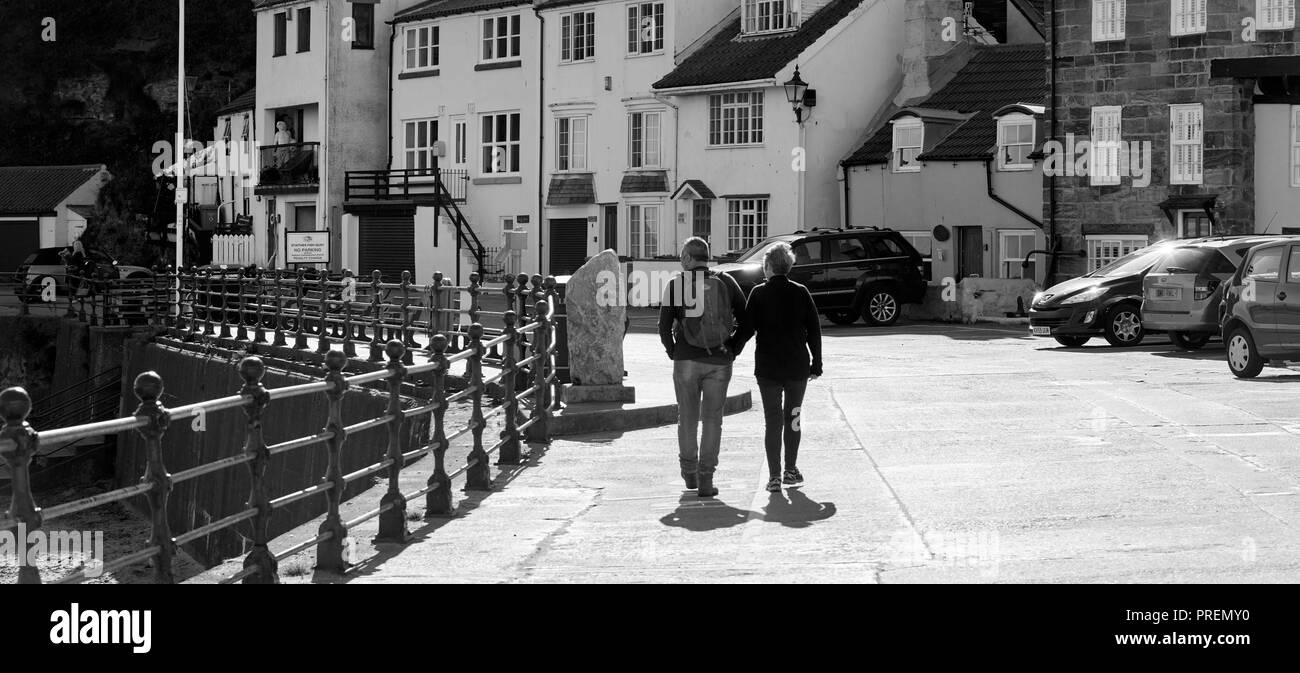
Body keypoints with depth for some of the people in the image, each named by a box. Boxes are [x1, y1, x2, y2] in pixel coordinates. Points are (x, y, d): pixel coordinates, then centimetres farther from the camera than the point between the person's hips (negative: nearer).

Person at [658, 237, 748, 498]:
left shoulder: (675, 284, -2)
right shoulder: (725, 282, 2)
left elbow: (664, 327, -6)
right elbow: (746, 320, 1)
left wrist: (673, 352, 6)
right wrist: (734, 349, 7)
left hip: (685, 359, 0)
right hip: (719, 362, 0)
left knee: (687, 417, 15)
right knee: (712, 419, 6)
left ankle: (689, 472, 24)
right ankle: (705, 480, 2)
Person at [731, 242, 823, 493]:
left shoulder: (758, 294, -5)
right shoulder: (801, 293, 0)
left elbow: (746, 329, -8)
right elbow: (814, 330, 1)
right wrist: (816, 363, 8)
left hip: (767, 368, -1)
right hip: (798, 366, 1)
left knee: (772, 420, 4)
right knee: (793, 418, 15)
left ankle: (774, 475, 0)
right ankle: (791, 470, 18)